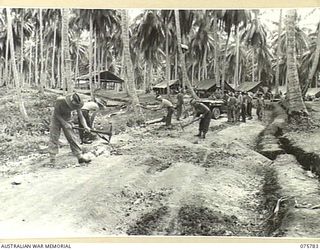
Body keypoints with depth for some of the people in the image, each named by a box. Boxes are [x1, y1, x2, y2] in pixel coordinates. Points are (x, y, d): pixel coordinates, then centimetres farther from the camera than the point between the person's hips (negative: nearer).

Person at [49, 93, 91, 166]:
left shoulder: (77, 104, -20)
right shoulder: (60, 100, -31)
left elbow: (81, 116, -15)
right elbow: (57, 114, -21)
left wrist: (85, 126, -31)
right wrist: (65, 124, -26)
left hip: (67, 119, 3)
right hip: (56, 119, -2)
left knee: (72, 138, -4)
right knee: (54, 138, -8)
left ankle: (80, 157, -3)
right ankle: (52, 159, -4)